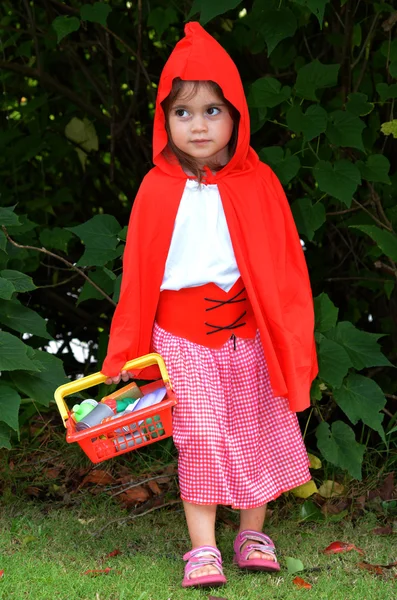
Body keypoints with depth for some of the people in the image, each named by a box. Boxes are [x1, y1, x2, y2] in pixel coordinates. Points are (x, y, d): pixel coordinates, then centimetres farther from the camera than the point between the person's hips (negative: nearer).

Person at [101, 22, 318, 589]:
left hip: (247, 333, 1)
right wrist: (126, 351, 5)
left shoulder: (258, 183, -4)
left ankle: (253, 534, 25)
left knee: (255, 434, 9)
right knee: (199, 438, 0)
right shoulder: (158, 189, -3)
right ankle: (202, 548, 8)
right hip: (181, 335, -1)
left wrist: (293, 343, -3)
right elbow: (138, 272, 2)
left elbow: (285, 265, -1)